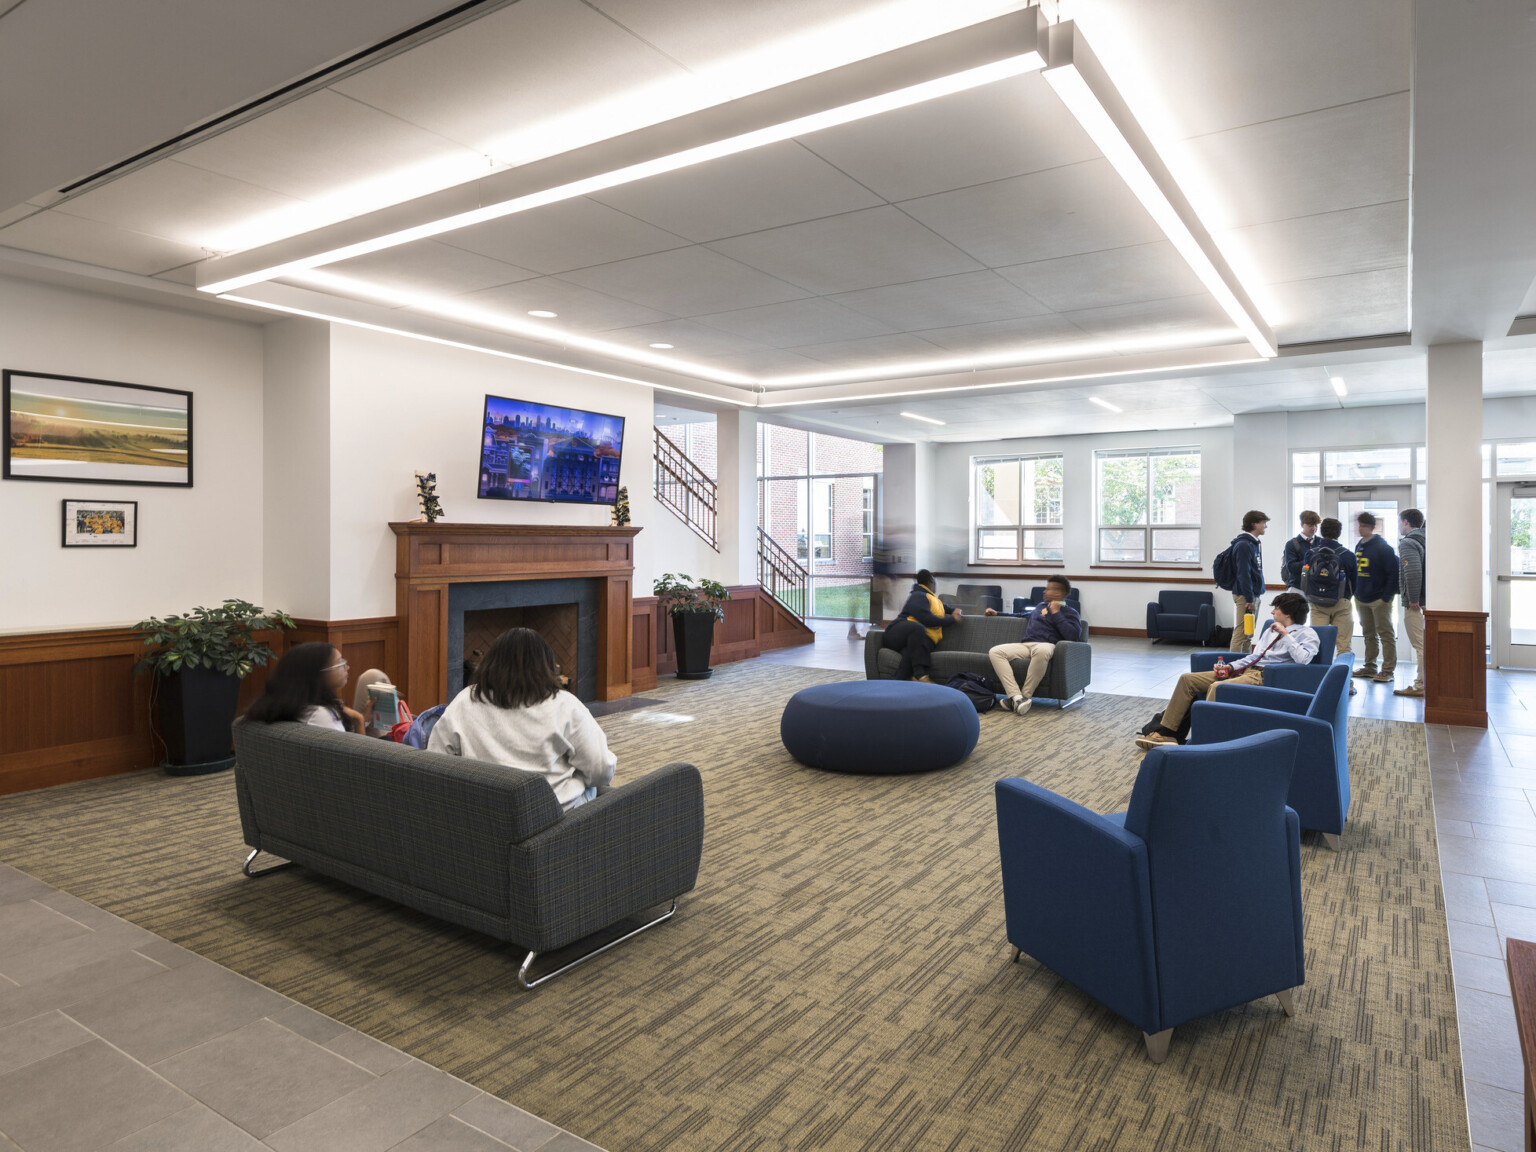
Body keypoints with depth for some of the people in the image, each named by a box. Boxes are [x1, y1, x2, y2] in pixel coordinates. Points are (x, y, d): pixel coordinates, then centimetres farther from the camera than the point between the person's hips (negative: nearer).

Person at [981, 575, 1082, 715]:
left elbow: (1073, 635, -7)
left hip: (1046, 645, -6)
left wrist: (1056, 613, -1)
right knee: (994, 652, -23)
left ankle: (1025, 695, -30)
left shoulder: (1069, 612, 13)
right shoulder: (1041, 606, 33)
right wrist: (997, 613, 52)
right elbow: (1024, 615, 53)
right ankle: (1016, 697, -35)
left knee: (1041, 651, -44)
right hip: (1025, 645, 6)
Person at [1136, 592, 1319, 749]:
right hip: (1245, 670, 9)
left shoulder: (1307, 634, 1)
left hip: (1263, 677, -9)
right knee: (1187, 679, -3)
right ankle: (1166, 732, -6)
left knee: (1217, 687, -35)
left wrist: (1285, 635, -14)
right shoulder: (1272, 630, 27)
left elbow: (1303, 659, -19)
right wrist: (1230, 667, 11)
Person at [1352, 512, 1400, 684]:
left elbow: (1393, 572, -13)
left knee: (1386, 634, -1)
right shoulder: (1359, 547, 12)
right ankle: (1369, 667, 22)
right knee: (1368, 634, 14)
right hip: (1361, 599, 7)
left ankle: (1388, 670, 2)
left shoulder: (1383, 547, -10)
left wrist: (1386, 596, -16)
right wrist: (1356, 592, 11)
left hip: (1379, 599, -7)